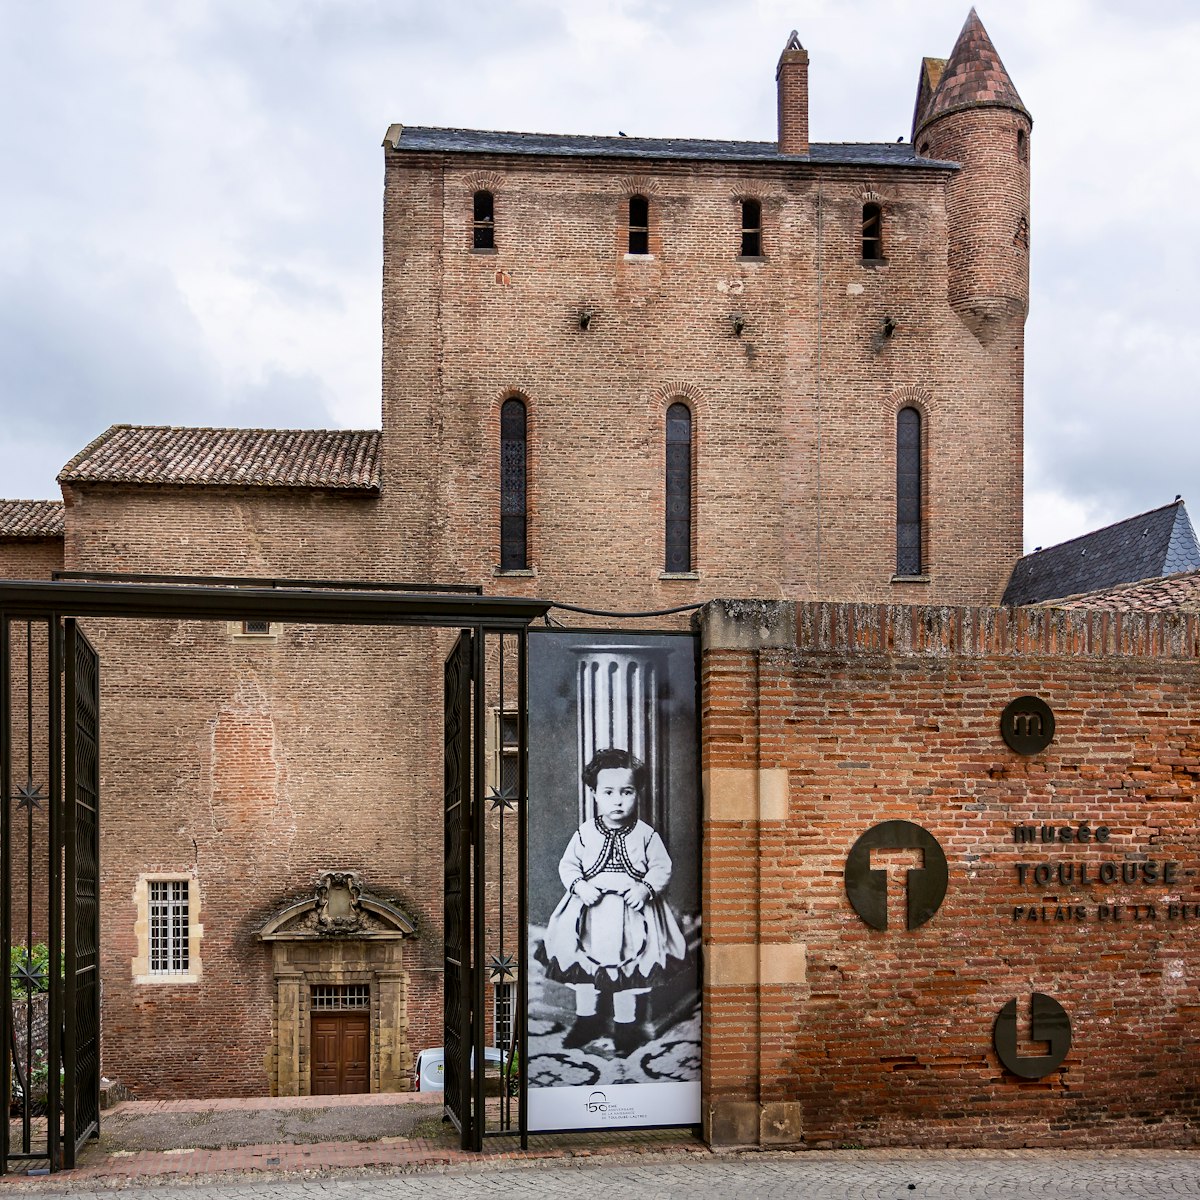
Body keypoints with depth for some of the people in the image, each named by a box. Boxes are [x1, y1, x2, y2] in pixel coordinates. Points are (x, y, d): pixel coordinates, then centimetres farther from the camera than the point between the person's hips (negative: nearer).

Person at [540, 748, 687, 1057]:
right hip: (589, 911, 2)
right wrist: (580, 886, -17)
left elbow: (662, 867, -3)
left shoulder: (646, 835, -8)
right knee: (583, 966, 15)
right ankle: (586, 1018, 34)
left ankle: (625, 1025, 26)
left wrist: (646, 888, -20)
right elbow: (567, 865, 1)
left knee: (627, 973, 8)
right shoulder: (584, 834, -5)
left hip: (631, 912, -2)